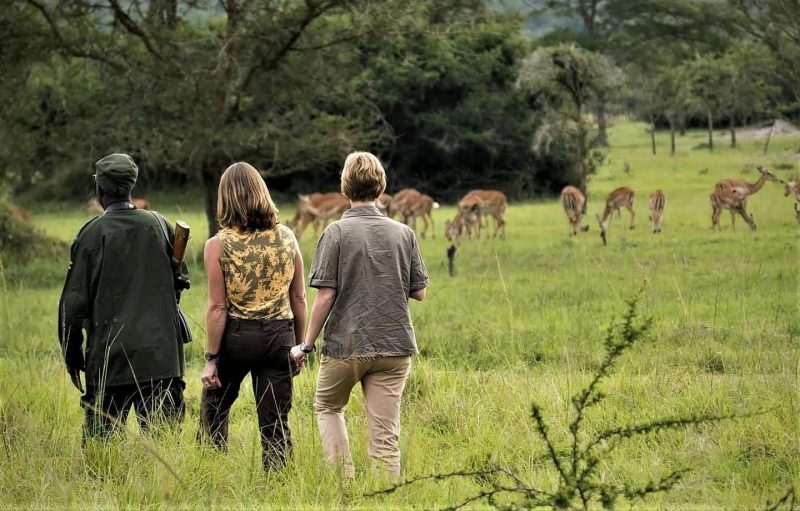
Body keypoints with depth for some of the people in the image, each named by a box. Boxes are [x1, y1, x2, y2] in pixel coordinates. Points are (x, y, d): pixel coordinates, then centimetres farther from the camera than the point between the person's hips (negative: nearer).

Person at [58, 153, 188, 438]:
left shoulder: (92, 234, -6)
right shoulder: (159, 225, 3)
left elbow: (74, 300, -4)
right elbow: (180, 280, 14)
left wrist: (71, 354, 6)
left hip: (109, 354, -3)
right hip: (161, 353, 3)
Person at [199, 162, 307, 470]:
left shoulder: (218, 245, -10)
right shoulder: (286, 238, 0)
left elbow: (218, 307, -11)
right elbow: (298, 299, 4)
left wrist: (211, 358, -6)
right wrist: (298, 345, 15)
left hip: (236, 335, -2)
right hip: (279, 335, 2)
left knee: (214, 412, 17)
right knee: (275, 422, 7)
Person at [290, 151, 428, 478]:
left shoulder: (337, 233, -9)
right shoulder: (403, 233, 2)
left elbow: (326, 295, -12)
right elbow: (419, 292, 6)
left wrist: (306, 345, -2)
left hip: (346, 344, -2)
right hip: (394, 345, 2)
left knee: (327, 406, 22)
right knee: (385, 435, 4)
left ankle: (345, 480, 12)